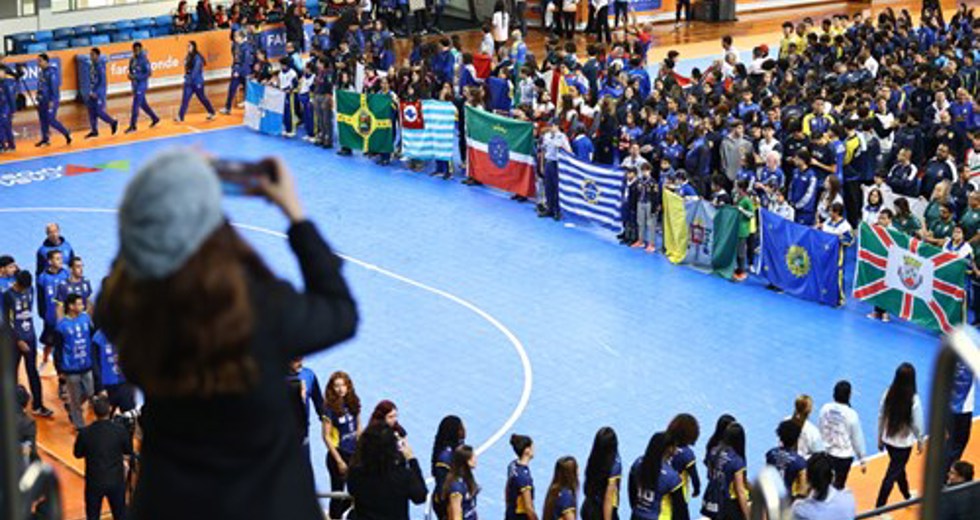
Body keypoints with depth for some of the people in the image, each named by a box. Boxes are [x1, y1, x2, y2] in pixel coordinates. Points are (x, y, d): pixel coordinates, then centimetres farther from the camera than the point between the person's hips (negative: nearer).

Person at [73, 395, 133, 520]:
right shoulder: (120, 430, -17)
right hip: (116, 480, 0)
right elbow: (128, 452, -2)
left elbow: (78, 454, -2)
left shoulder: (85, 433, -18)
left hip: (94, 482, 0)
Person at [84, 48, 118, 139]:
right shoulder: (93, 65, 8)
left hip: (99, 92, -9)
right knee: (91, 110, 7)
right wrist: (91, 91, 11)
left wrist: (96, 92, -21)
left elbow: (102, 82, -21)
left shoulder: (100, 66, -18)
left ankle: (113, 123, 15)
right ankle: (94, 131, 14)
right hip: (93, 91, 9)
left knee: (99, 111, -5)